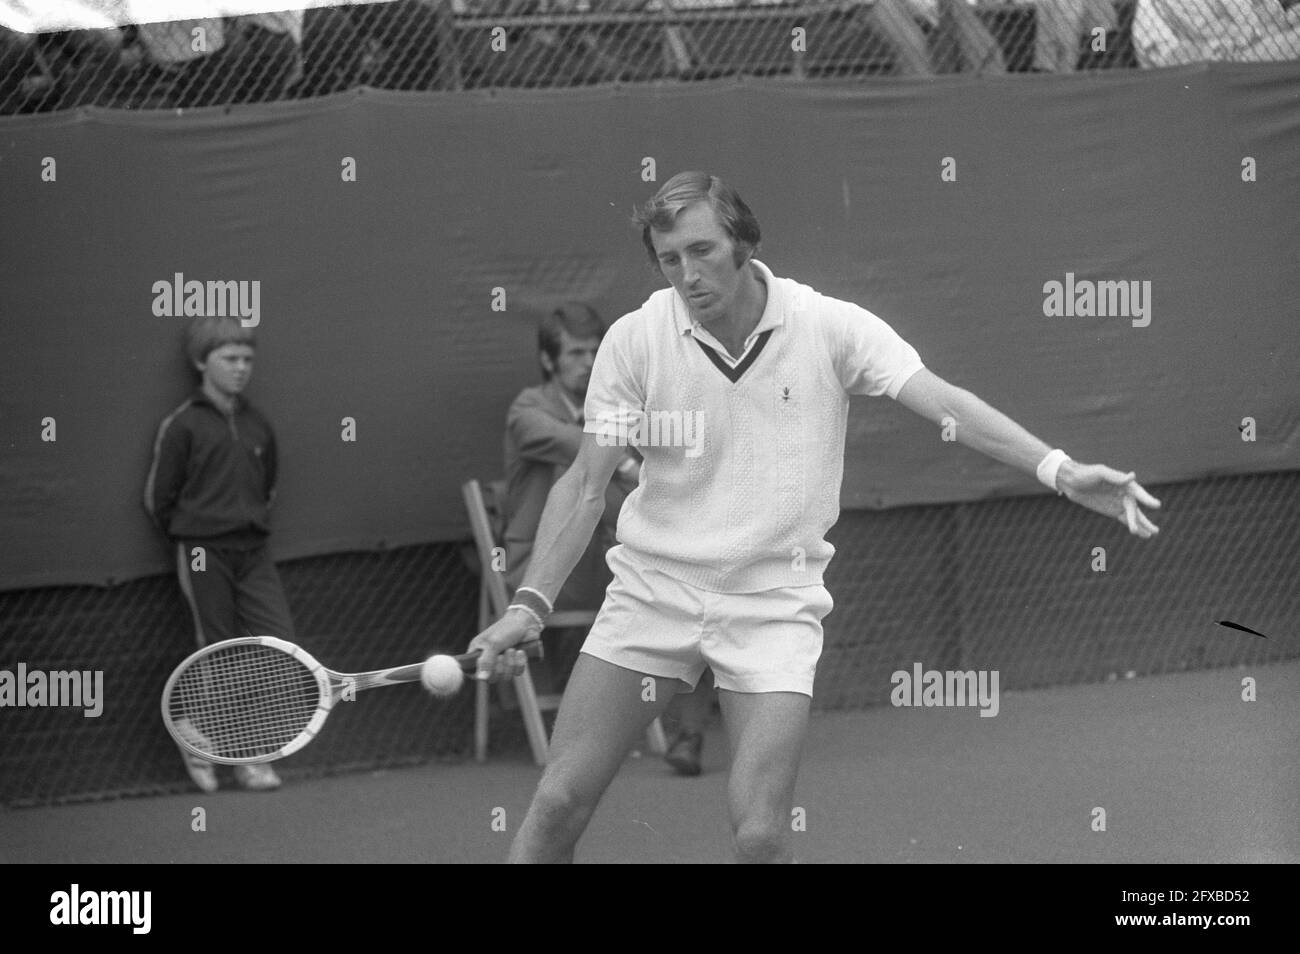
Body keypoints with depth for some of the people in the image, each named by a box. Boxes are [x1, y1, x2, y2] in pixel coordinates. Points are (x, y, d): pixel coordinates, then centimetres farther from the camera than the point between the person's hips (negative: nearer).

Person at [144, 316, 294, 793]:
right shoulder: (183, 425, -6)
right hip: (204, 555, -5)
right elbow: (158, 498, -1)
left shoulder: (257, 426, 10)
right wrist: (192, 538, 6)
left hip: (253, 551, 5)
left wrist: (253, 523, 15)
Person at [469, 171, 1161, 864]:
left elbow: (943, 402, -14)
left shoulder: (830, 326, -8)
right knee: (558, 803, -4)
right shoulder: (634, 340, -6)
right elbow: (585, 487, -4)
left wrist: (1060, 471, -27)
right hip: (651, 589, 1)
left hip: (773, 599, -1)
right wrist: (529, 605, -15)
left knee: (760, 835, -13)